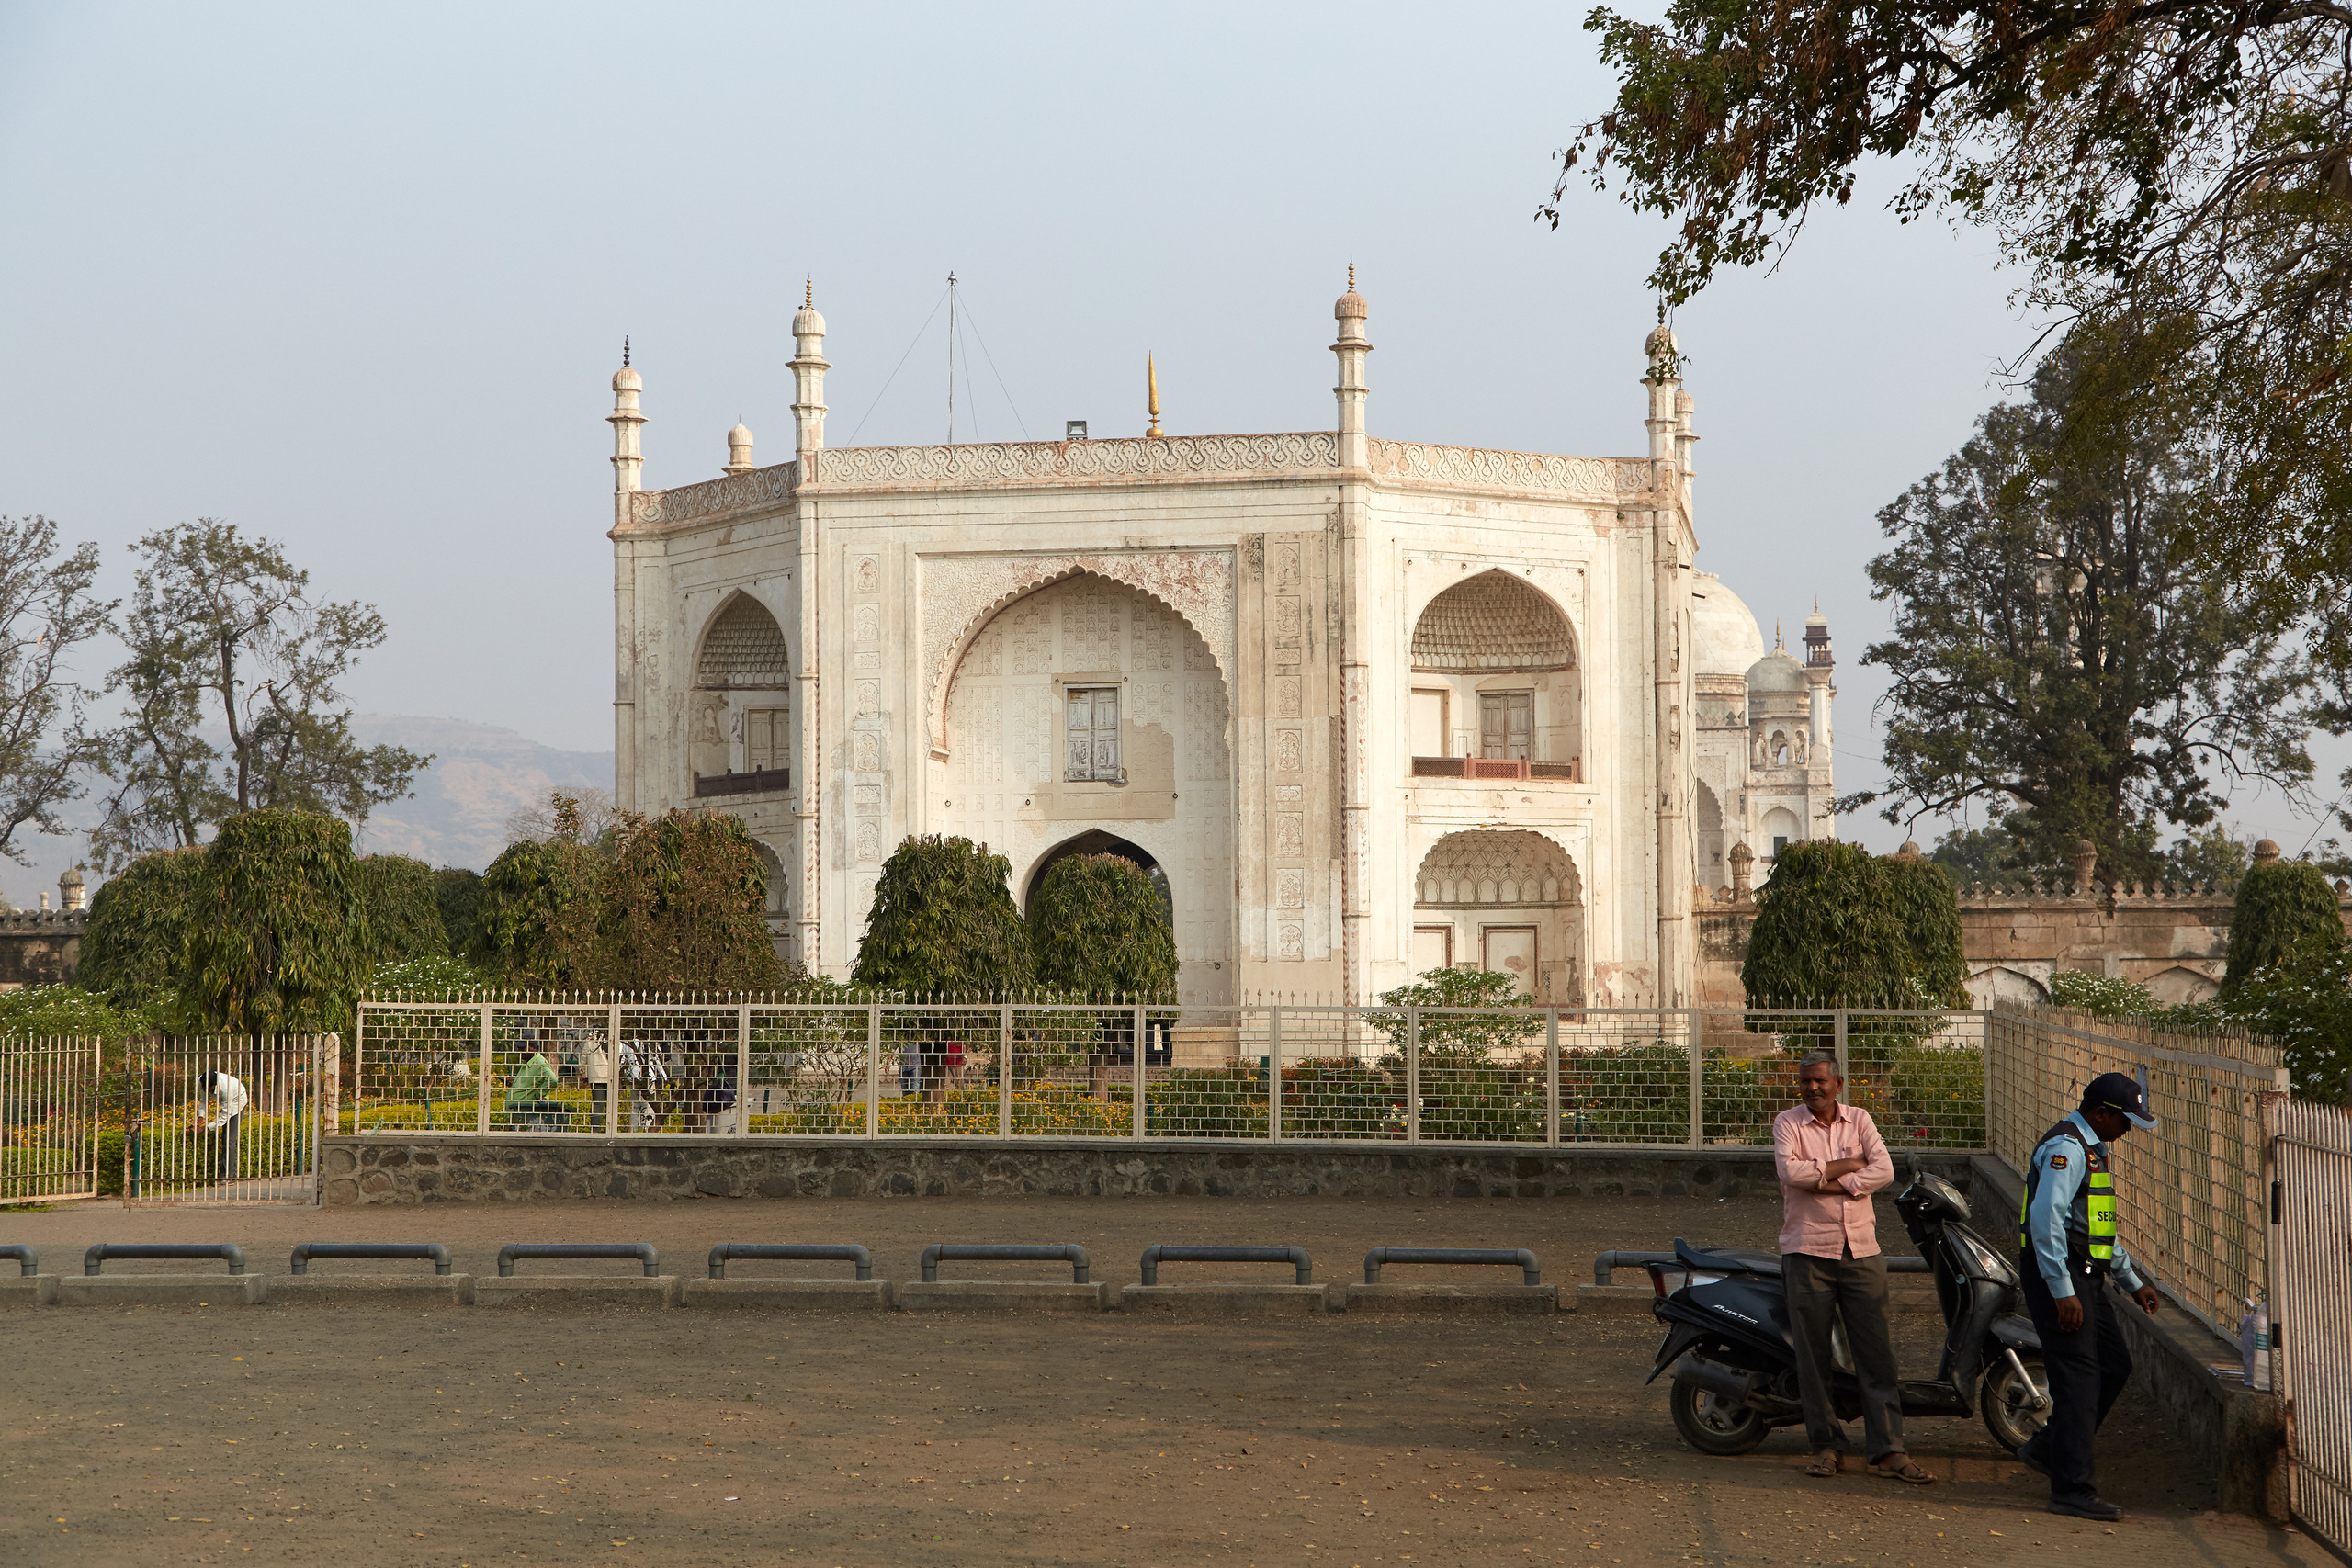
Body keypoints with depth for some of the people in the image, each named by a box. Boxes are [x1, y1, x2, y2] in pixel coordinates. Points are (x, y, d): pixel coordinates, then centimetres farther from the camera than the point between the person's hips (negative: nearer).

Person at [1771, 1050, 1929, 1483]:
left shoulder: (1859, 1120, 9)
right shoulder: (1787, 1123, 2)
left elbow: (1884, 1170, -5)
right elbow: (1790, 1171, -16)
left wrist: (1829, 1183, -13)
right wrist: (1847, 1165, -8)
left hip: (1862, 1251, 2)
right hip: (1808, 1251, -2)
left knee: (1876, 1351, -1)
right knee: (1813, 1354, 1)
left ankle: (1888, 1450, 1)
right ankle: (1826, 1445, 11)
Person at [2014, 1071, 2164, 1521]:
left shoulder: (2091, 1149, 19)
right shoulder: (2066, 1148, -15)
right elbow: (2047, 1219, -24)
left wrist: (2132, 1281, 25)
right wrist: (2062, 1292, -26)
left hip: (2084, 1277, 10)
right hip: (2058, 1276, -10)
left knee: (2114, 1366, 11)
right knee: (2078, 1379, -9)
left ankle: (2049, 1449, 21)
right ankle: (2072, 1489, -7)